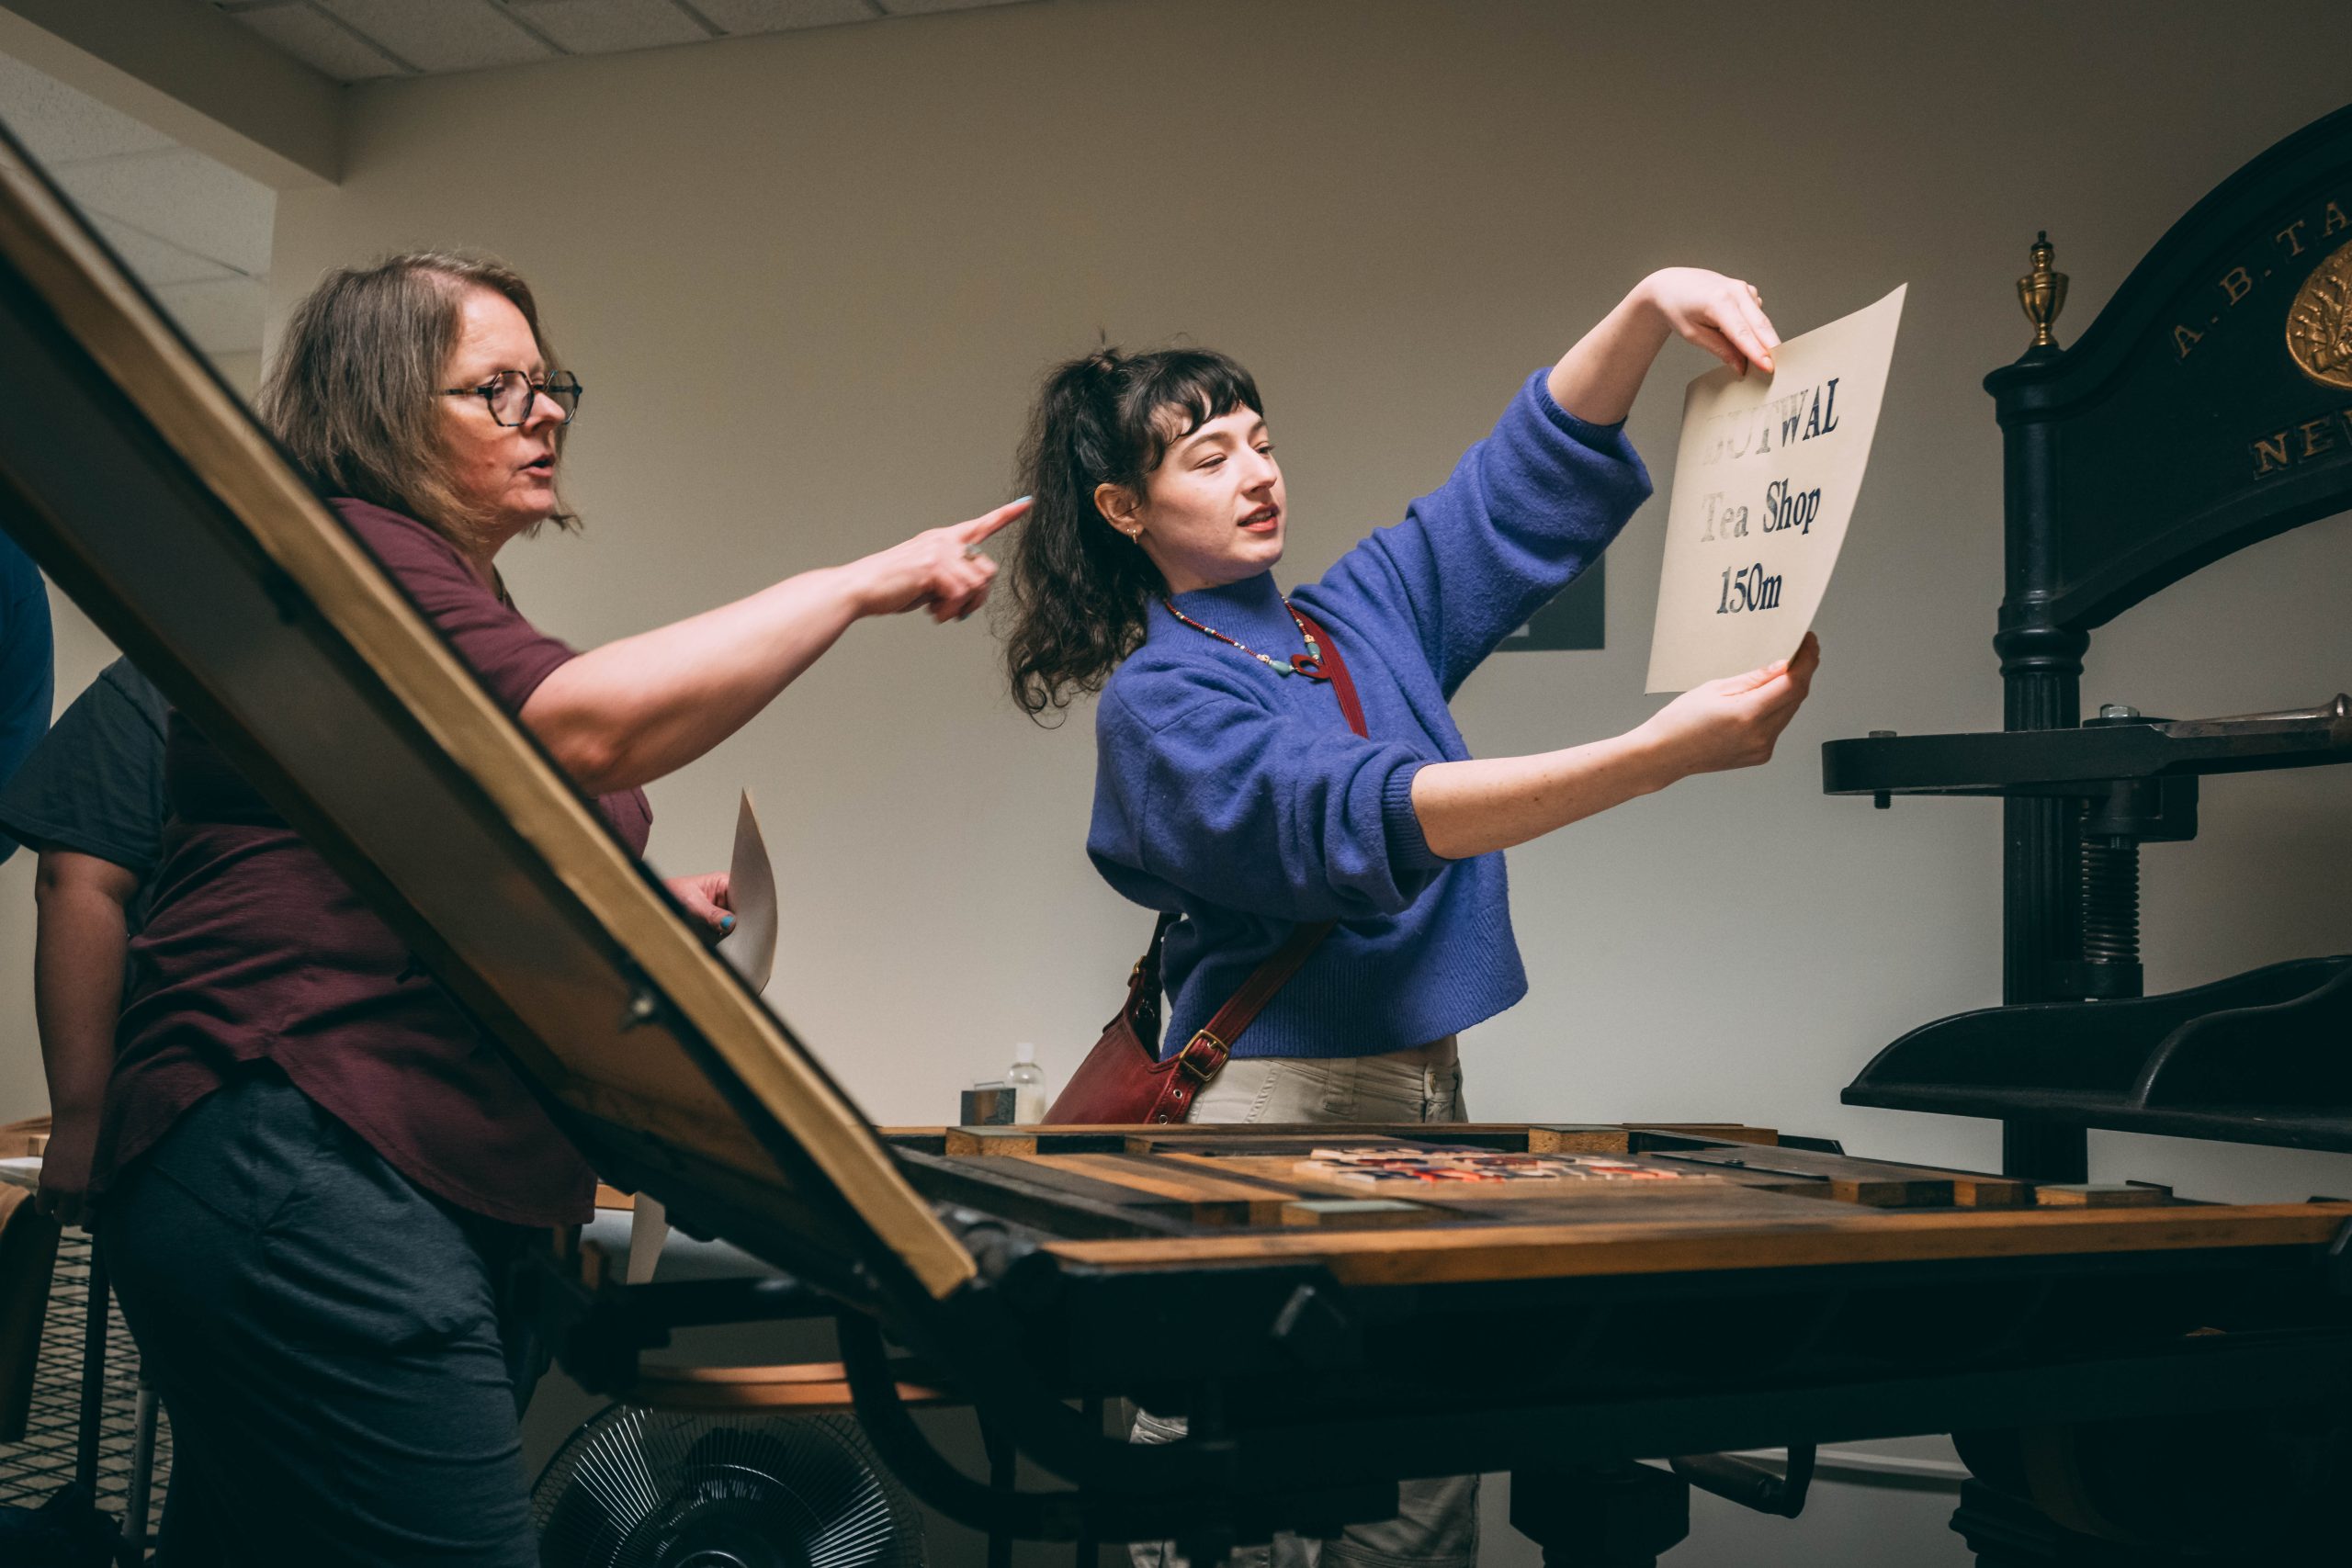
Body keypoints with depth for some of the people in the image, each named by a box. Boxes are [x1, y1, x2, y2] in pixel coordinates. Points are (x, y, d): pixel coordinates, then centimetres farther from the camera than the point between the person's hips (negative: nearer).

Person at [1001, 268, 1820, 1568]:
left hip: (1424, 1092, 6)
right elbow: (1360, 818, -23)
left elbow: (1528, 472, 9)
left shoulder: (1364, 613, 13)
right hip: (1270, 1109, -6)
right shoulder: (1157, 702, -7)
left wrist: (1649, 307, -10)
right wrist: (1663, 752, -32)